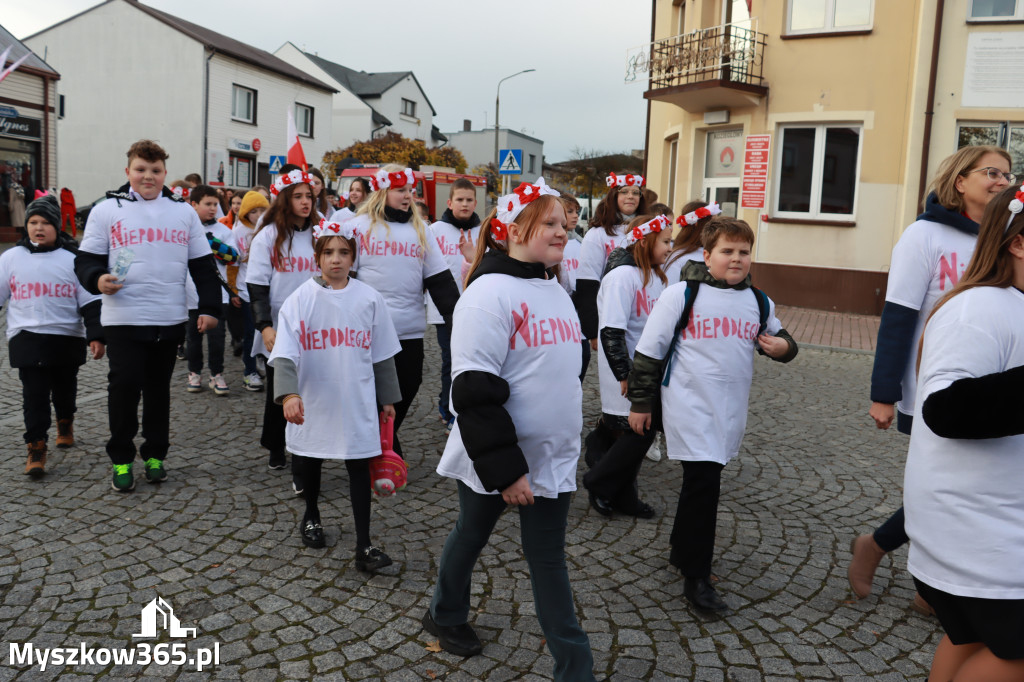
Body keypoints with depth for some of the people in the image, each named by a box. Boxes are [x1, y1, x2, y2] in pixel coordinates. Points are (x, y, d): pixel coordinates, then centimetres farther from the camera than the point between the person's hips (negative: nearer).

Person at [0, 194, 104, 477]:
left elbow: (90, 301, -2)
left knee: (65, 389, 16)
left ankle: (65, 422, 44)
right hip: (27, 338, 0)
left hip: (67, 338, 0)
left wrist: (96, 335, -9)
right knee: (34, 394, -4)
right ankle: (36, 447, 1)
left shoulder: (72, 259, -1)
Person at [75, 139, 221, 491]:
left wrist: (209, 307, 3)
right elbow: (86, 259, 5)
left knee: (159, 387, 11)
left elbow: (203, 265, 11)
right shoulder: (107, 210, 4)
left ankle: (155, 455, 23)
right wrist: (97, 278, -18)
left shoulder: (184, 212, 11)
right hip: (123, 319, -2)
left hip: (171, 319, 2)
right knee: (124, 386, -4)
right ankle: (121, 459, 12)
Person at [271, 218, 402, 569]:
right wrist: (289, 393, -30)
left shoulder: (369, 299, -3)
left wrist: (387, 398, 9)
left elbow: (382, 354, 5)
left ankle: (364, 546, 5)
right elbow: (285, 353, -14)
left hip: (357, 402, 0)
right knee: (311, 459, 19)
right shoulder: (300, 299, -8)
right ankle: (311, 516, 45)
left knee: (359, 466, 0)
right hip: (314, 401, 0)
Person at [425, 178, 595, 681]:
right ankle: (446, 615, 44)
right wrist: (504, 468, -23)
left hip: (553, 456, 6)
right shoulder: (489, 293, -18)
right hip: (495, 459, -6)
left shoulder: (554, 290, 8)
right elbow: (475, 391, -23)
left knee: (549, 558, 11)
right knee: (471, 535, 17)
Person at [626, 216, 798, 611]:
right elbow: (649, 351, -6)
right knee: (703, 483, -9)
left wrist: (783, 347, -3)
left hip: (730, 412, 6)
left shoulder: (758, 302, 7)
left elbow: (777, 339, 22)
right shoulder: (681, 295, -9)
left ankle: (682, 551, 37)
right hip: (691, 408, -6)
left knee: (702, 482, 17)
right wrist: (640, 402, -5)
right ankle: (696, 577, 3)